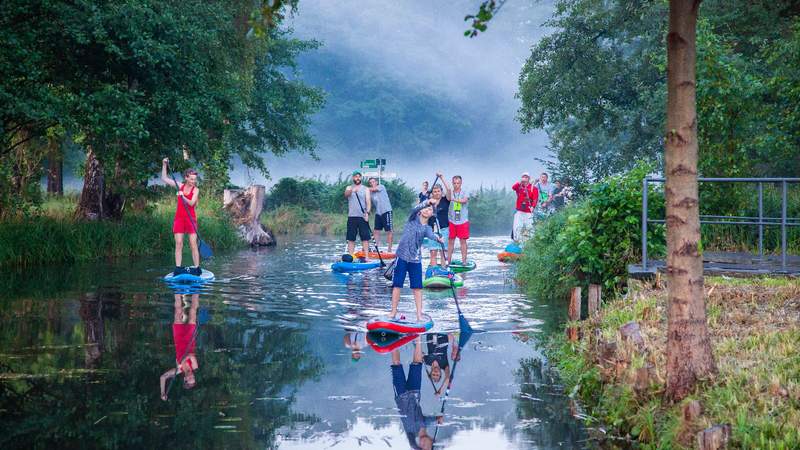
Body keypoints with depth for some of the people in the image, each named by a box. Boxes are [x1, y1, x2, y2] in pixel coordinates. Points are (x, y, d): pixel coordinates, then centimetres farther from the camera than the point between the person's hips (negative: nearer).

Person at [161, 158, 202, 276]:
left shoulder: (195, 190, 0)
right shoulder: (180, 186, 8)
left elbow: (191, 203, -15)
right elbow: (164, 179, 15)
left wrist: (183, 197, -28)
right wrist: (164, 165, 9)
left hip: (190, 218, -3)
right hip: (179, 218, 3)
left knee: (193, 244, -7)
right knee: (178, 243, -3)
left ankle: (197, 268, -7)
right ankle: (178, 268, -4)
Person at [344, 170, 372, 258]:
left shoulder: (365, 189, 10)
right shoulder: (349, 188, 9)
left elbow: (368, 202, 1)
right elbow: (346, 194, -14)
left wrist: (367, 212, -16)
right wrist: (352, 190, -37)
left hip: (363, 217, 0)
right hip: (352, 216, 0)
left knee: (365, 238, -5)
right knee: (351, 238, 1)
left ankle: (366, 257, -6)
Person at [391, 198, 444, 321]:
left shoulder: (426, 228, 5)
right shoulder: (413, 218, 4)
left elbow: (430, 235, -17)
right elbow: (415, 209, -18)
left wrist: (437, 238, -40)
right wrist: (428, 201, -34)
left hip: (415, 259, 2)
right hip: (402, 256, -1)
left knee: (417, 287, 0)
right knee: (397, 284, 1)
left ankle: (419, 314, 2)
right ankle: (393, 311, 10)